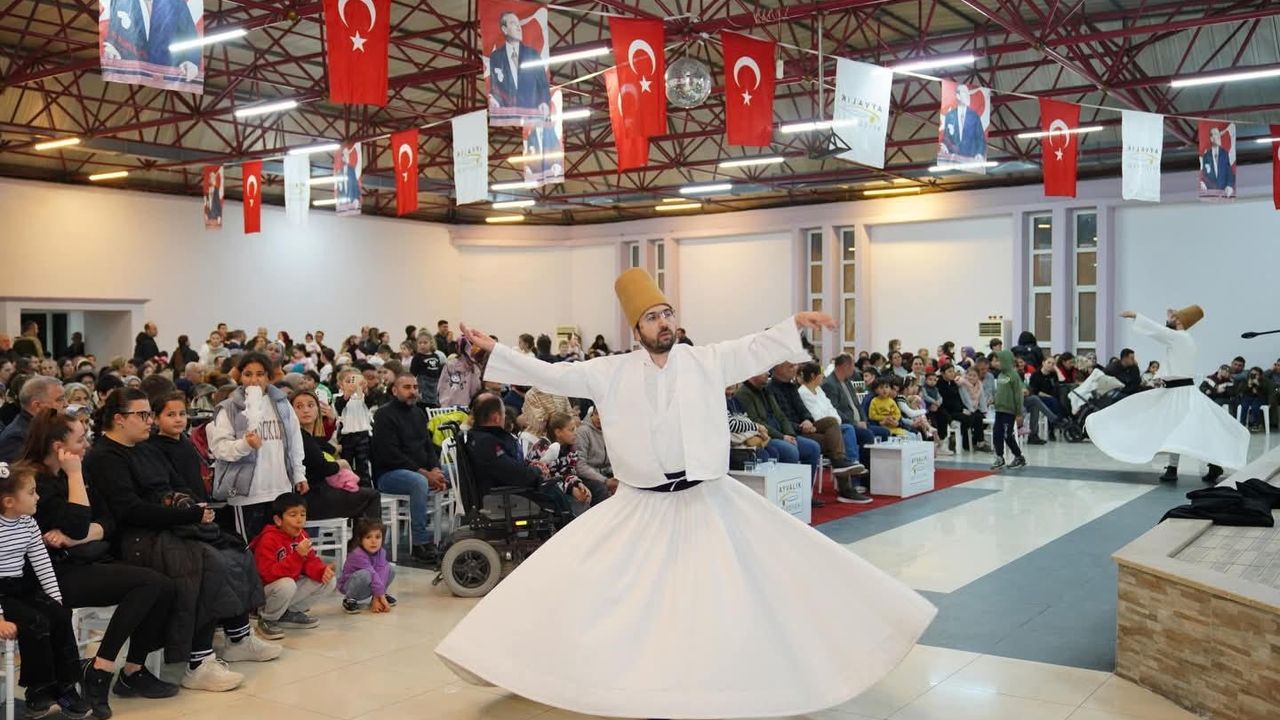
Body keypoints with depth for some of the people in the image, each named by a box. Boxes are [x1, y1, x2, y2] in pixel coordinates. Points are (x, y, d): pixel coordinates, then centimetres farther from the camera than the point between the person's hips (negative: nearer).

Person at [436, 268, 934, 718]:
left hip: (707, 502, -1)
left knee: (744, 593, -1)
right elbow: (552, 375, -1)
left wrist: (795, 324, -29)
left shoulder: (707, 360, -2)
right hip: (641, 506, 1)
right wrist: (492, 349, -6)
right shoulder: (612, 372, -1)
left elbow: (757, 349, -12)